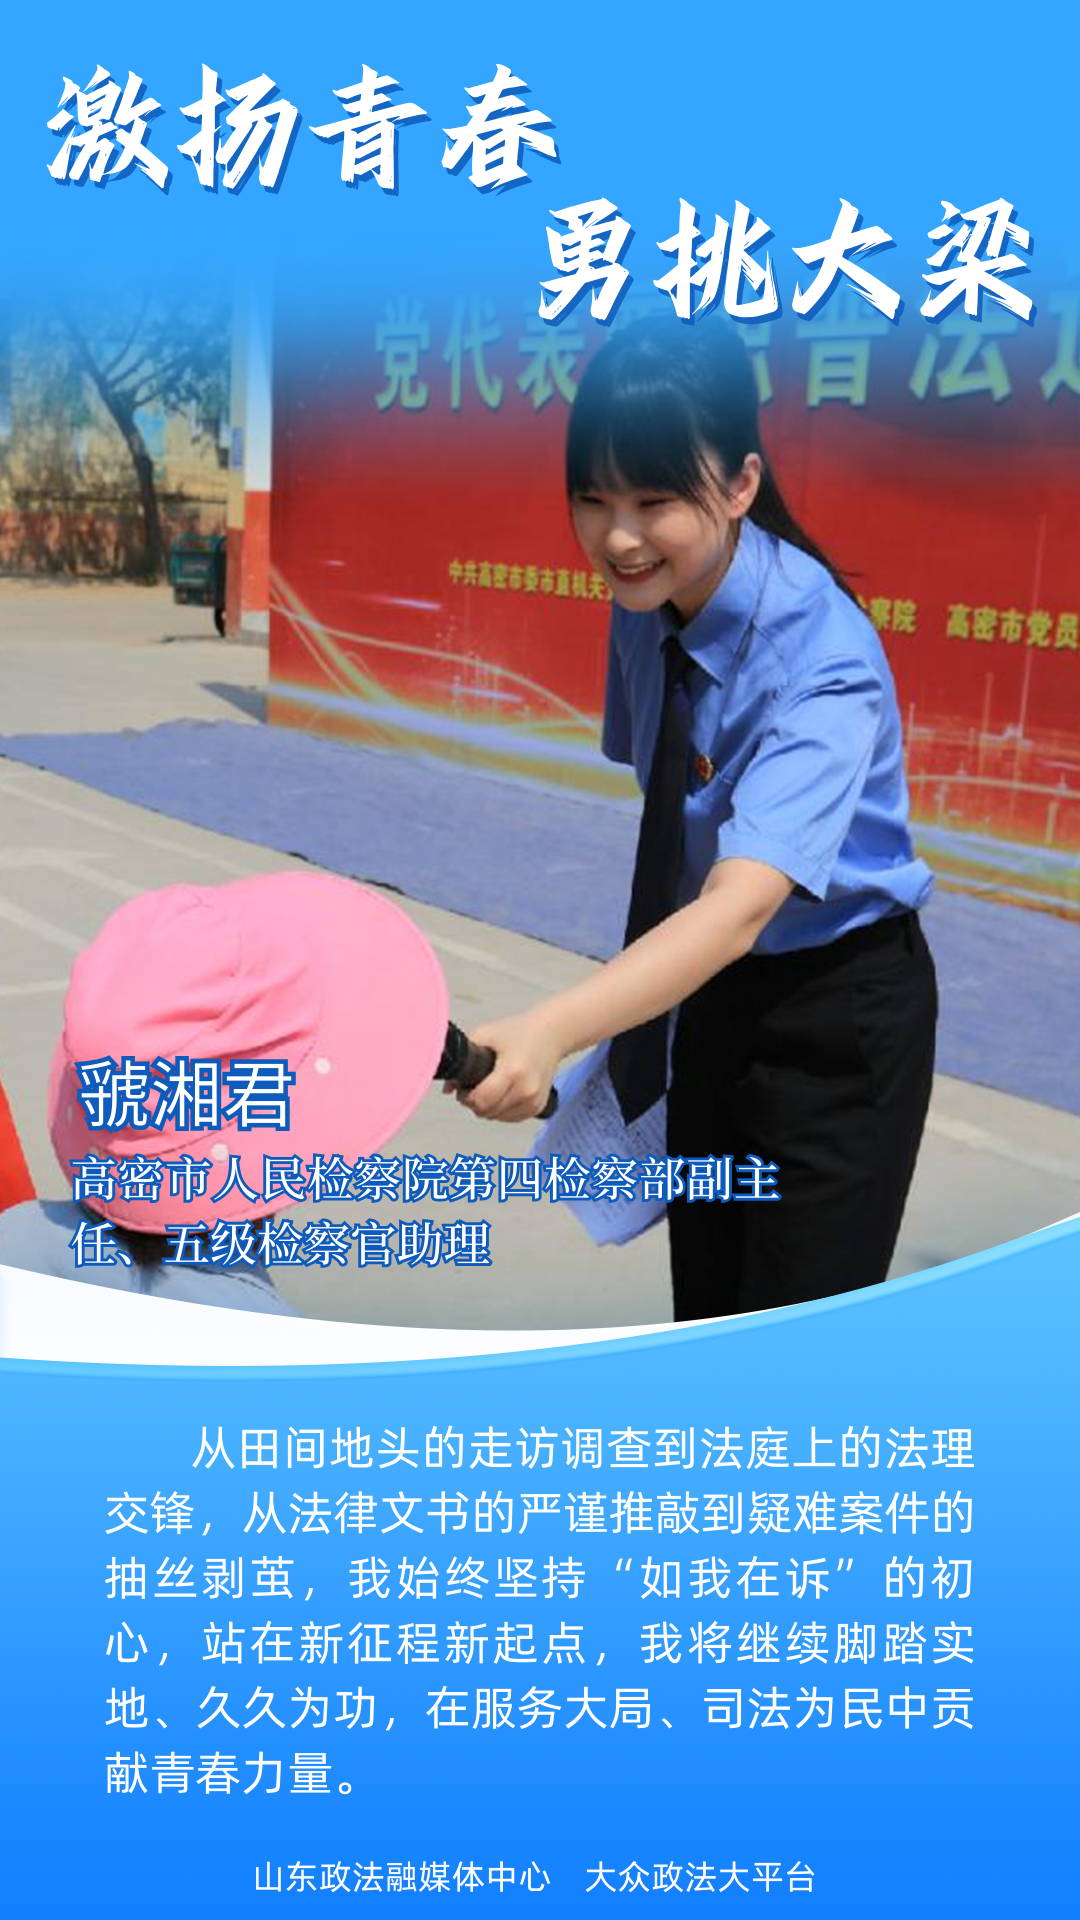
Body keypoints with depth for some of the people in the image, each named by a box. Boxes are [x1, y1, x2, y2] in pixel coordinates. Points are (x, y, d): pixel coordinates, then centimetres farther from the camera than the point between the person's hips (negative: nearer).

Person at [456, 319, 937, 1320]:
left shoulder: (821, 659, -31)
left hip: (841, 1014, -6)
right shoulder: (649, 602, -10)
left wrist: (551, 1030, -57)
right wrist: (627, 1021, 2)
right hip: (716, 994, 6)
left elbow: (743, 903, -42)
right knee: (705, 1300, 19)